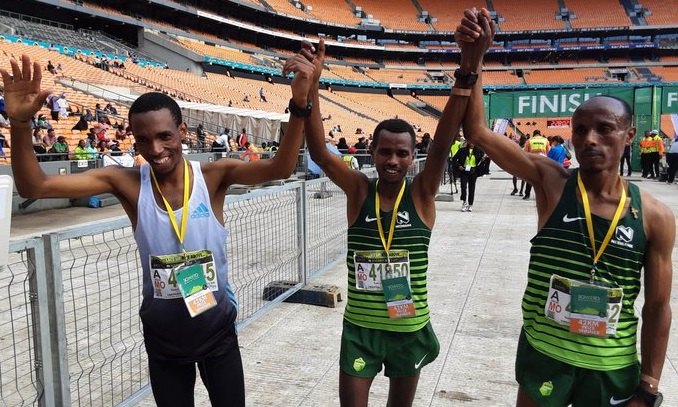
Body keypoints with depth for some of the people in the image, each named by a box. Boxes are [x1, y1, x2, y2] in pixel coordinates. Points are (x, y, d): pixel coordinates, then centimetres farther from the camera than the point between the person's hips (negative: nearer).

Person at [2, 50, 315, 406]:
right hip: (162, 337, 1)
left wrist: (300, 105, -44)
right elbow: (34, 187, -16)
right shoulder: (126, 183, -12)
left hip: (217, 330, -1)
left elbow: (279, 169, -29)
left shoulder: (214, 176, -15)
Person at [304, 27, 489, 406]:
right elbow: (319, 153, -22)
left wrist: (468, 73, -35)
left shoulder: (421, 193, -10)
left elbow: (443, 144, -24)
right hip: (359, 327, -1)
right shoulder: (359, 190, -9)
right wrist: (310, 85, -34)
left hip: (410, 328, 1)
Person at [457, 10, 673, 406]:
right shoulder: (550, 180, -11)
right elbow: (478, 130, -19)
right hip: (543, 354, 0)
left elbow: (658, 306, -2)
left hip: (614, 368, 1)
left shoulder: (655, 216, -9)